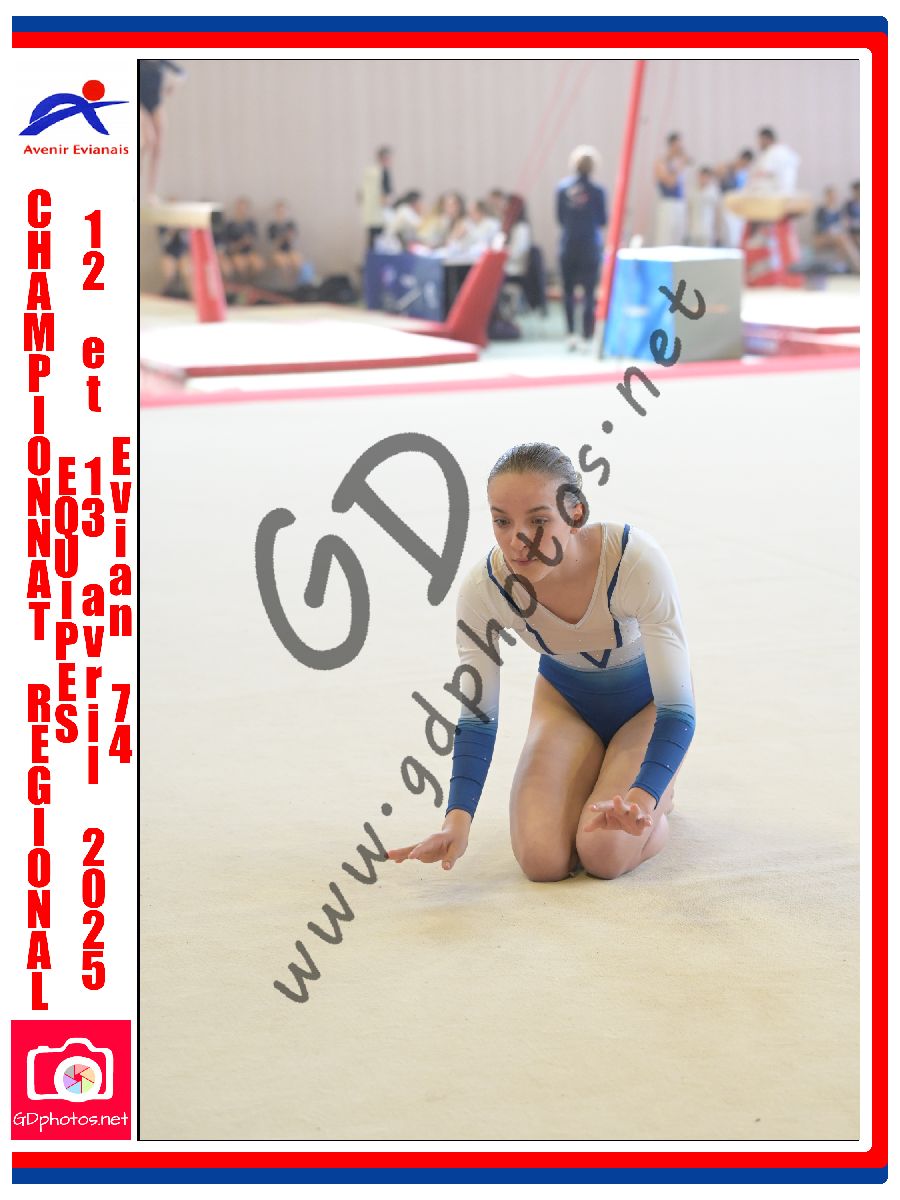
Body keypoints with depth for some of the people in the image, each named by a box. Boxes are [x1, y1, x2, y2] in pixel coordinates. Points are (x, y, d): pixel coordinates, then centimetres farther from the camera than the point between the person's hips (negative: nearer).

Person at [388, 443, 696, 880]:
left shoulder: (635, 560, -38)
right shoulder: (483, 586, -29)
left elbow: (678, 708, -34)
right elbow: (477, 716, -19)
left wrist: (643, 796, -53)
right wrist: (458, 818, -35)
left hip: (647, 699, -2)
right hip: (565, 694, 3)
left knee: (604, 853, -22)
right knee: (541, 859, -17)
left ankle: (657, 798, 14)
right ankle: (590, 781, 17)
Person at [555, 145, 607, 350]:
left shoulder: (562, 187, -2)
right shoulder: (597, 191, -9)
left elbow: (559, 217, 4)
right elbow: (603, 221, -1)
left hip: (568, 245, 2)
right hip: (590, 246, -2)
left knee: (568, 290, 12)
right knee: (589, 292, 2)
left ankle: (571, 333, 4)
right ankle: (587, 338, 0)